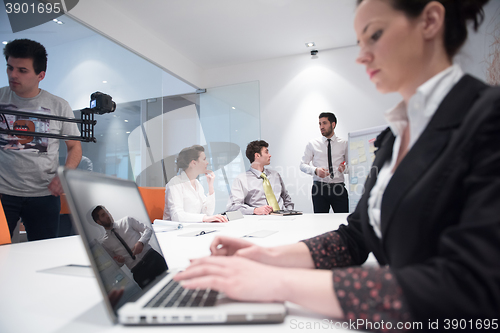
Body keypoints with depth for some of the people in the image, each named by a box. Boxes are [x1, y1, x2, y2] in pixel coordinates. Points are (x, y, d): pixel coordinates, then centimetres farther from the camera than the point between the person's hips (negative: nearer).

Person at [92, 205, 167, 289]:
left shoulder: (127, 220, 7)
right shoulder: (104, 243, 8)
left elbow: (148, 229, 6)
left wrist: (141, 242, -13)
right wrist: (119, 260, -9)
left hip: (152, 257, 0)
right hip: (138, 271, 0)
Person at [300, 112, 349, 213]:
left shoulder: (344, 144, 11)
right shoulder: (312, 144, 9)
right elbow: (302, 165, 6)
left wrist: (345, 168, -11)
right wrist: (315, 170, -13)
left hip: (339, 187, 1)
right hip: (319, 187, 0)